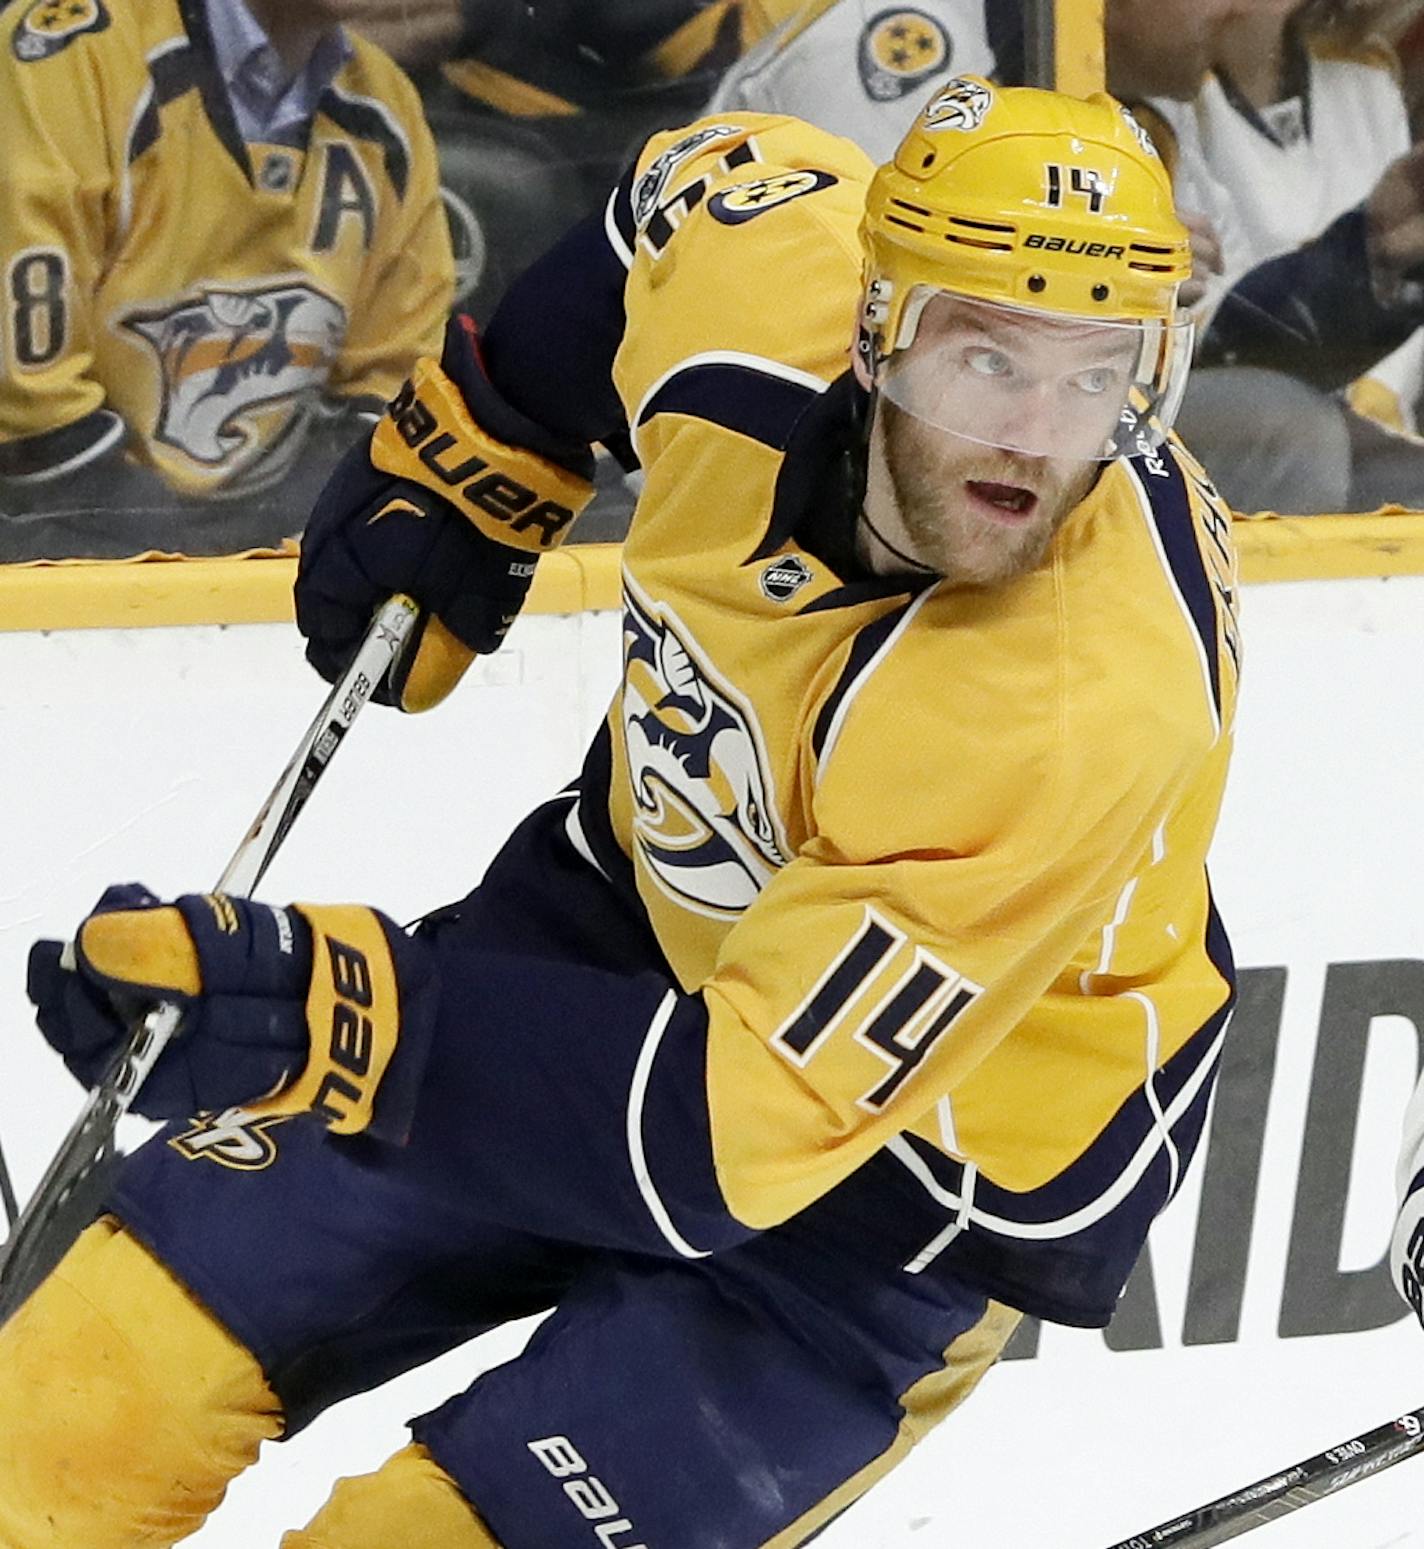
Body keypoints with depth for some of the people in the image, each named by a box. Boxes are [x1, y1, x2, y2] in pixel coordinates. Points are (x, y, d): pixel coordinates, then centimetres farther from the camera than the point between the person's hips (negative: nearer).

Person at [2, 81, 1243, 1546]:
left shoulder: (1086, 712, -37)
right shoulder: (765, 254, -22)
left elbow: (754, 1106, -36)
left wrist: (335, 1018, -43)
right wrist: (460, 463, 11)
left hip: (935, 1148, -5)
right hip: (647, 905, 6)